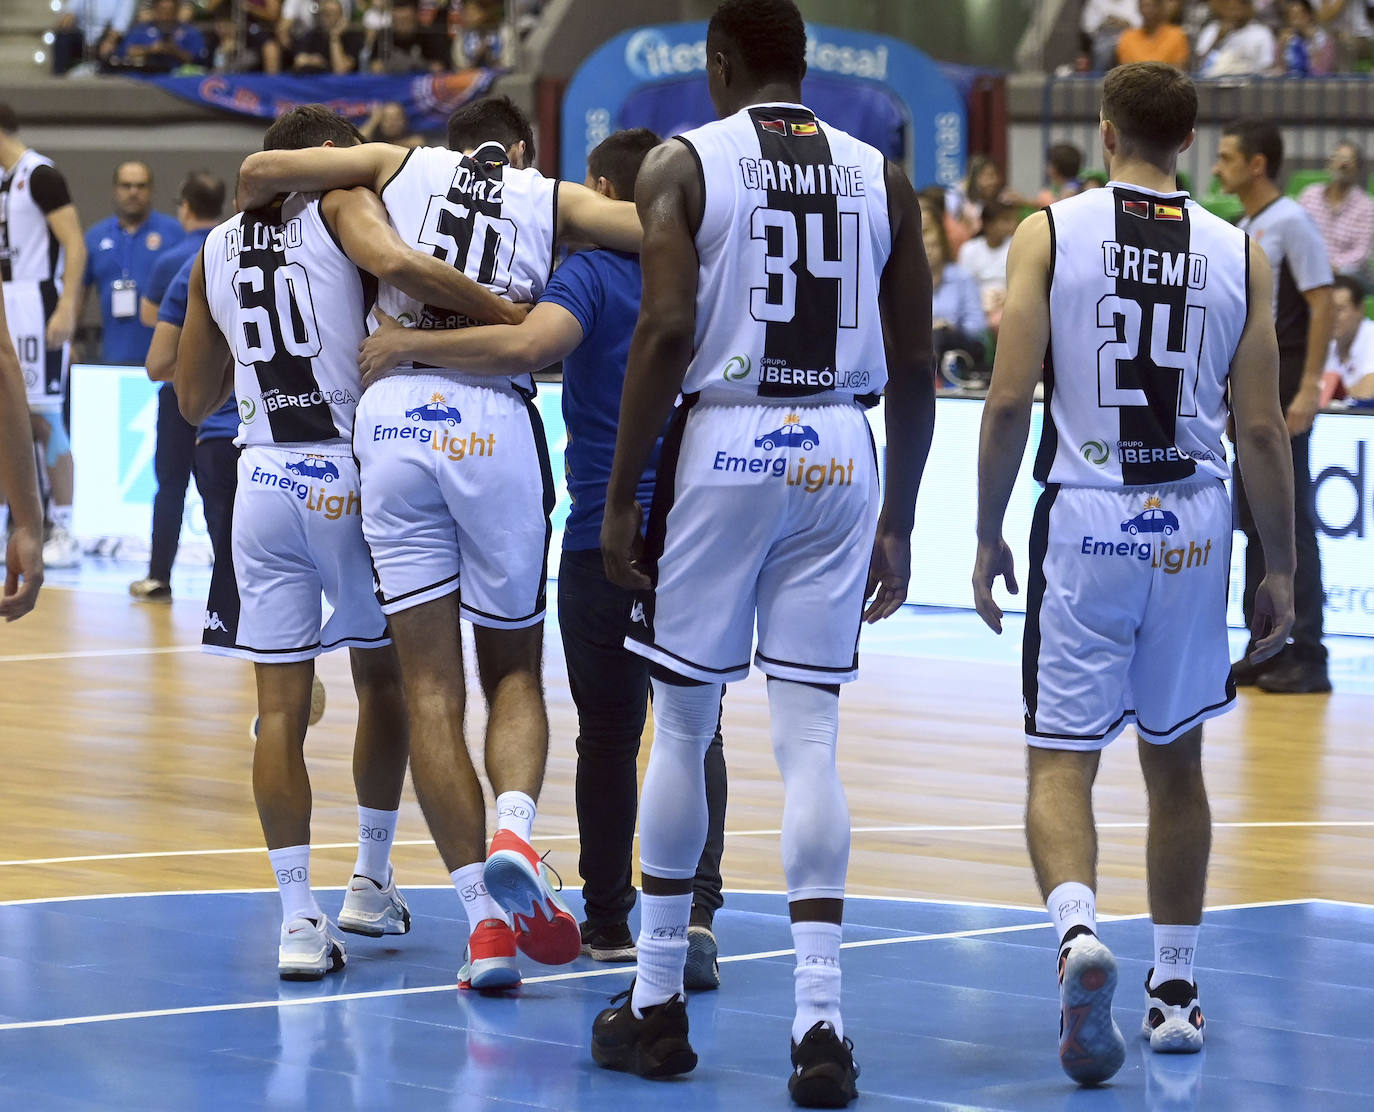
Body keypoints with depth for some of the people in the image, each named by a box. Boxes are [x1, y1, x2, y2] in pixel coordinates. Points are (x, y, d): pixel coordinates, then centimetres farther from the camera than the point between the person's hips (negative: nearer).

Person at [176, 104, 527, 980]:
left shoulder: (218, 248, 13)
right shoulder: (341, 204, -1)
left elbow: (194, 401, 18)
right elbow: (398, 263, -25)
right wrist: (519, 318, -21)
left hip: (264, 480, 3)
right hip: (349, 476, -3)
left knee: (281, 705, 2)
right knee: (383, 676, 17)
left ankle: (299, 915, -5)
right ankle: (373, 883, 25)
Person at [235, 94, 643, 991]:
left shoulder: (402, 165, 18)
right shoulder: (552, 198, 16)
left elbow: (260, 170, 11)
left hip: (394, 413, 1)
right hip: (496, 421, -1)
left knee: (431, 684, 4)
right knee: (513, 670, 15)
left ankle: (485, 914, -2)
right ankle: (515, 833, -14)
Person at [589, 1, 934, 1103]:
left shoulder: (683, 165, -1)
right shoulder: (882, 179, 9)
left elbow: (666, 330, -12)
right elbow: (915, 366, 8)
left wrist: (622, 497, -7)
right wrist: (897, 522, 15)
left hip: (722, 445, -3)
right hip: (841, 454, 3)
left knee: (682, 726, 10)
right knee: (810, 740, 3)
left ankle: (657, 1005, 18)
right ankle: (819, 1019, -7)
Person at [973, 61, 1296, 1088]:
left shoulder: (1050, 234, -3)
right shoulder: (1239, 255, 2)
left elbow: (1009, 401, -7)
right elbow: (1261, 427, 1)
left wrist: (988, 535, 3)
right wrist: (1282, 568, 9)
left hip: (1085, 521, -2)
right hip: (1193, 528, 2)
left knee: (1062, 761, 0)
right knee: (1176, 761, 16)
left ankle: (1078, 930, -28)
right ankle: (1176, 992, 23)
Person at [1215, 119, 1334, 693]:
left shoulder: (1290, 223, -11)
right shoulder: (1243, 230, 15)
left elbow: (1322, 306, -15)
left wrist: (1308, 389, -20)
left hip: (1283, 393, -9)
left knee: (1292, 523, -7)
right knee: (1255, 522, 10)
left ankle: (1308, 658, -5)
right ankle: (1266, 650, 16)